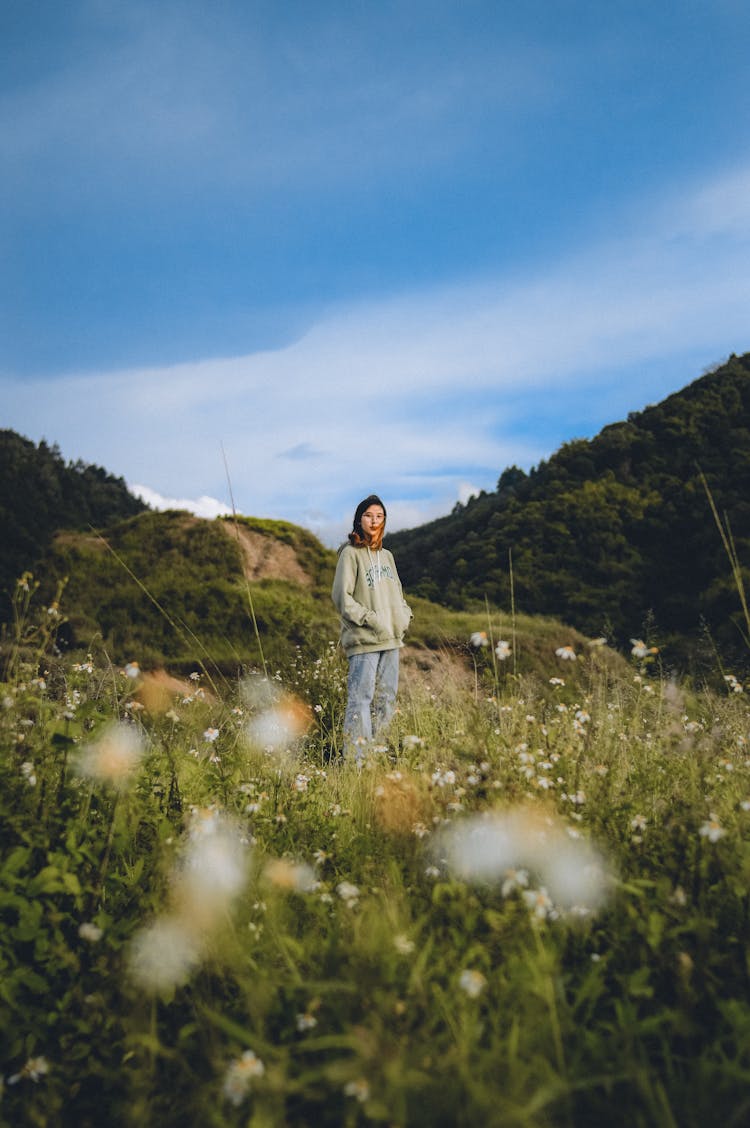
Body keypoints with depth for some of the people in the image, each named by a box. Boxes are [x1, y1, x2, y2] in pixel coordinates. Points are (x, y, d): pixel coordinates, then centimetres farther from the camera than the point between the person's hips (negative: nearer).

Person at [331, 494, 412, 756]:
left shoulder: (387, 555, 17)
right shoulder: (350, 553, -4)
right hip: (363, 640, -7)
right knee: (360, 700, -8)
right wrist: (371, 619, -16)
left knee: (386, 700, 11)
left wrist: (405, 615, 5)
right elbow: (341, 597, -10)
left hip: (391, 640, 7)